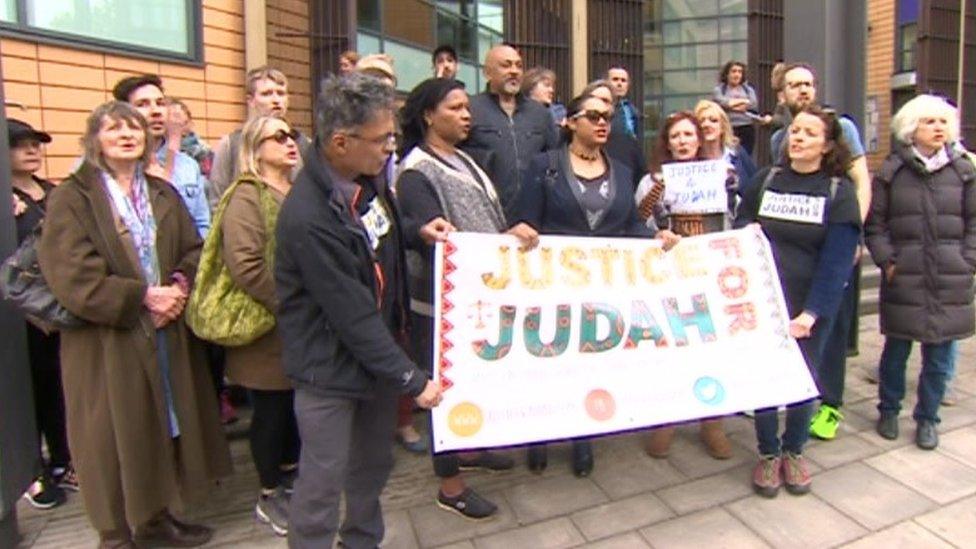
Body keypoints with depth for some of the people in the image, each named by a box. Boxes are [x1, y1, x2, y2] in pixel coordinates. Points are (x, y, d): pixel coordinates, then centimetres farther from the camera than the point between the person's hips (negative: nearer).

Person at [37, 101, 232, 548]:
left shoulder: (163, 194, 12)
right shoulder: (71, 198, -5)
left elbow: (193, 252, 8)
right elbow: (72, 277, -15)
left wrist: (179, 287, -11)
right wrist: (142, 297, -17)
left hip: (167, 334, 5)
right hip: (106, 342, -5)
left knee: (165, 426, 12)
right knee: (114, 437, 5)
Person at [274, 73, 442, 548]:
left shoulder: (368, 180, -3)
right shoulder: (308, 218, -28)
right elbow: (353, 315, -24)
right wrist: (411, 379, -18)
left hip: (377, 352, 8)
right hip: (331, 367, -7)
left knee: (373, 463, 21)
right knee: (323, 481, 7)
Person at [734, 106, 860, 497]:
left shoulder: (839, 191, -3)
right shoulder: (765, 180, 2)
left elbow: (837, 260, -10)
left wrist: (811, 312, -19)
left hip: (812, 307, -1)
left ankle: (794, 451, 33)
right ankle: (768, 453, 26)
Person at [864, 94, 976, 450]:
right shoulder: (891, 172, 0)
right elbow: (875, 224, 1)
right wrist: (887, 261, -7)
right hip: (903, 278, -2)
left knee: (940, 356, 8)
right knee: (896, 350, 8)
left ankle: (927, 417, 26)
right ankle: (888, 410, 27)